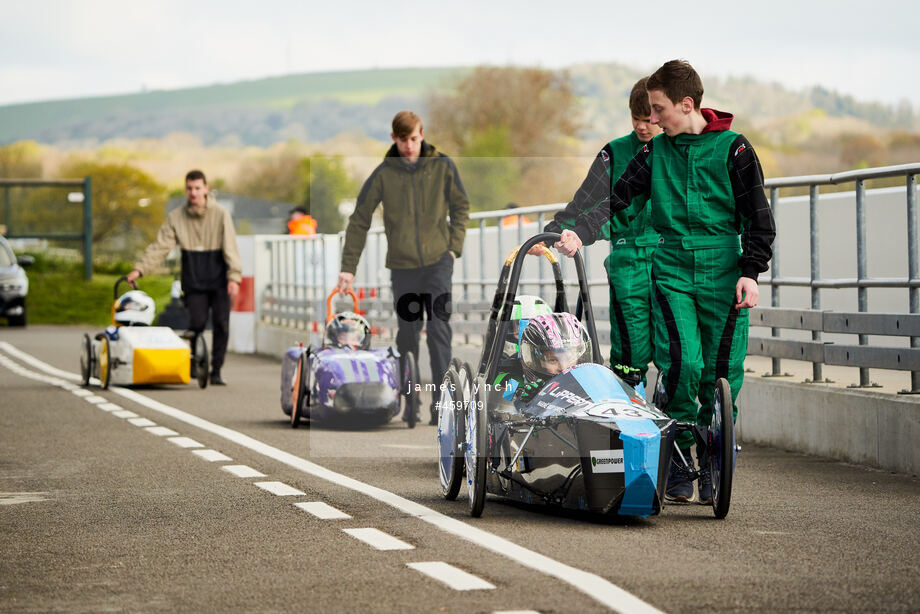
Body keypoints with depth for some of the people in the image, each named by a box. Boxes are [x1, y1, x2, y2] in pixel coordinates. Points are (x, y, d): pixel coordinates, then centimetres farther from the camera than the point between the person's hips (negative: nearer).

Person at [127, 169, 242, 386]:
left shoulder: (220, 214, -2)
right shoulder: (176, 217, 4)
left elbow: (230, 247, -7)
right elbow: (160, 246, 3)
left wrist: (234, 276, -18)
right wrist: (139, 269, -7)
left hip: (219, 281, -1)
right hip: (194, 282, 1)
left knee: (221, 323, -6)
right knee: (197, 322, -11)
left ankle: (216, 371, 4)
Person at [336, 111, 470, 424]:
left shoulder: (443, 166, -2)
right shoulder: (383, 174, -3)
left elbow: (461, 207, 10)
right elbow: (359, 221, 0)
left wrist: (454, 248, -1)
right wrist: (348, 268, -4)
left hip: (438, 261, -1)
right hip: (403, 266, 1)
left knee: (438, 327, -12)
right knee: (407, 331, 6)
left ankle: (441, 402, -12)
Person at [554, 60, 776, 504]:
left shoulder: (733, 149, 1)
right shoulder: (655, 152, 10)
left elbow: (760, 219, 2)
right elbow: (617, 200, 9)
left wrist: (750, 272, -7)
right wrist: (580, 233, -7)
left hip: (723, 272, -1)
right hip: (671, 270, 1)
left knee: (722, 372, -2)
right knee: (681, 362, -16)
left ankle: (712, 470, 11)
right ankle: (677, 464, -4)